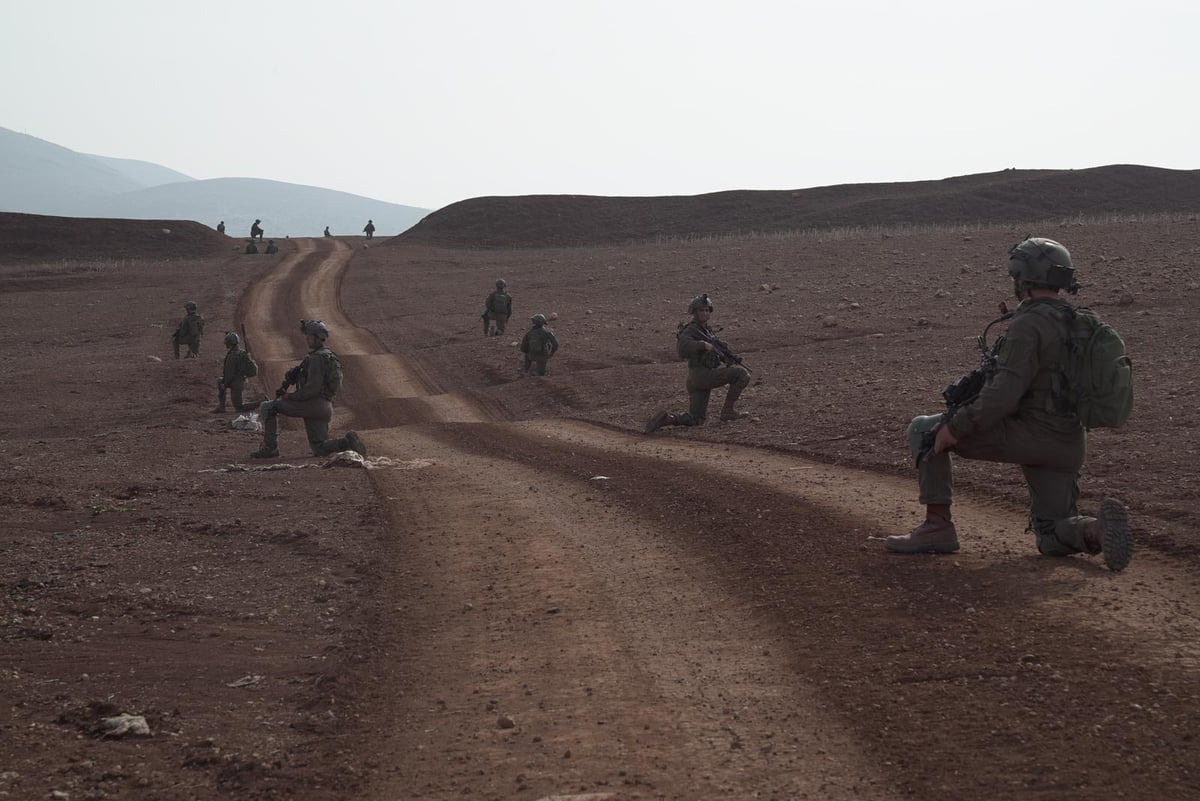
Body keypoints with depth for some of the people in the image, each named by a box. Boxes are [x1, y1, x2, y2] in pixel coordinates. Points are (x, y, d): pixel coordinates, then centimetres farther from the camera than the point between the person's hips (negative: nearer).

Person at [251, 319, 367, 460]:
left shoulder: (317, 358, -11)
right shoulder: (328, 355, 21)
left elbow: (313, 388, -19)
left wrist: (290, 397, -10)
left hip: (313, 404, -10)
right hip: (325, 407, 10)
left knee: (267, 407, -4)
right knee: (320, 450, 13)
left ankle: (270, 447, -7)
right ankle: (348, 442, -5)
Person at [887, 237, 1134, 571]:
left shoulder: (1029, 325, -16)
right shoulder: (1074, 322, 12)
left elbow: (1004, 394, -24)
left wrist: (955, 428, -16)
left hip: (1028, 435, -8)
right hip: (1067, 445, 9)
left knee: (924, 430, 4)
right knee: (1053, 540, 18)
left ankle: (937, 527, 3)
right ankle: (1101, 529, -15)